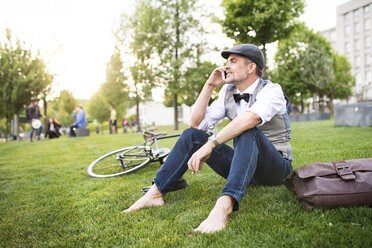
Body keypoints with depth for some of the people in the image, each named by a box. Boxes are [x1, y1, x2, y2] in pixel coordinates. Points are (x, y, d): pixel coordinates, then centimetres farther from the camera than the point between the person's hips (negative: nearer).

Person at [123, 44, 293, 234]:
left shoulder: (271, 91, -14)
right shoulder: (228, 92, 6)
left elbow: (251, 118, -38)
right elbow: (196, 123, 1)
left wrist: (209, 145, -42)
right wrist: (209, 87, -5)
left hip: (275, 168, -5)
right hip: (244, 166, 6)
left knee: (249, 133, -37)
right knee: (191, 135, -8)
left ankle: (225, 204, -53)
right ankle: (155, 193, -16)